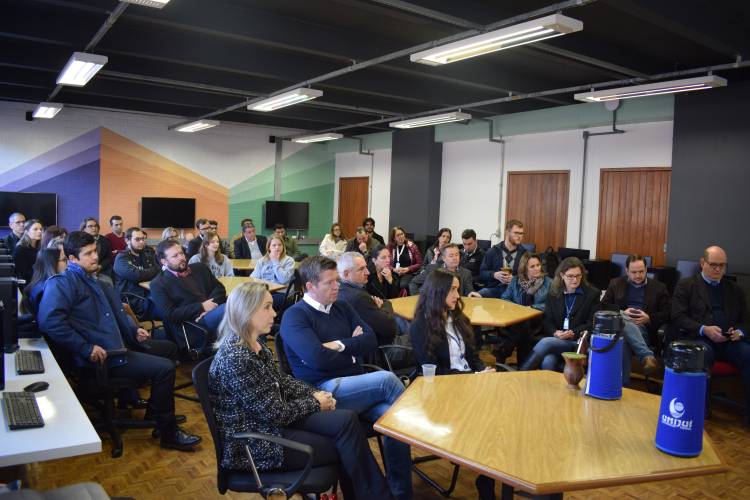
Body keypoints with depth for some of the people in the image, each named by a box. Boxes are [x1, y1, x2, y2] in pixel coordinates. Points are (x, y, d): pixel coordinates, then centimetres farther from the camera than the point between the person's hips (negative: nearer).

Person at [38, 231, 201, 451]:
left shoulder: (98, 283, 18)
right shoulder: (63, 283, -11)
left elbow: (118, 315, 30)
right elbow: (49, 320, -27)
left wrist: (134, 331, 11)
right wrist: (86, 348, -26)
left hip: (117, 348, 10)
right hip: (101, 358, -10)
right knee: (165, 368, -14)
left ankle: (154, 413, 22)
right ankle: (168, 433, 1)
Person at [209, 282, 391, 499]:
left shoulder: (255, 345, 2)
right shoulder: (235, 358, -27)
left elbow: (282, 382, 15)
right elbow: (275, 414, -23)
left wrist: (316, 394, -2)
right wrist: (315, 404, -8)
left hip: (270, 423, 8)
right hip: (255, 445, -8)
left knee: (347, 420, -8)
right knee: (343, 447, -6)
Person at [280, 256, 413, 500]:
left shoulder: (342, 307, 16)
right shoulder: (294, 316, -5)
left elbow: (371, 342, 7)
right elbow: (318, 358, -18)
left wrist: (340, 345, -9)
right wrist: (353, 348, -2)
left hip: (357, 386, 6)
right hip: (323, 392, -6)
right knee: (387, 379, -25)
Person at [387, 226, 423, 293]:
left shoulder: (412, 246, 3)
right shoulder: (390, 247, 7)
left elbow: (419, 264, 3)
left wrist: (407, 269, -11)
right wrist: (394, 269, -11)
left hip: (409, 273, -1)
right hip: (394, 273, 1)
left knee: (403, 284, -33)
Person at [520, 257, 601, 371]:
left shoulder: (593, 294, 7)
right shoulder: (554, 293, 16)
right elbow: (547, 320, 10)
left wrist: (573, 333, -15)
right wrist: (555, 332, -12)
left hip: (578, 341, -2)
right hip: (556, 339, 3)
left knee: (545, 342, -31)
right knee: (547, 362, -35)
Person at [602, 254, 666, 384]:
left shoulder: (659, 287, 18)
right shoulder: (616, 284, 21)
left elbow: (667, 314, 11)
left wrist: (649, 318, -9)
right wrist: (621, 313, -6)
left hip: (644, 329, -1)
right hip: (619, 322, 1)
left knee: (624, 338, -38)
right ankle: (648, 356, -43)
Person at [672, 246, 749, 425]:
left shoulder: (735, 289, 23)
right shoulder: (686, 285, 10)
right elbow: (678, 316, -1)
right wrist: (704, 329, -16)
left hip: (730, 340, 4)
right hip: (699, 338, -4)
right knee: (702, 354, -37)